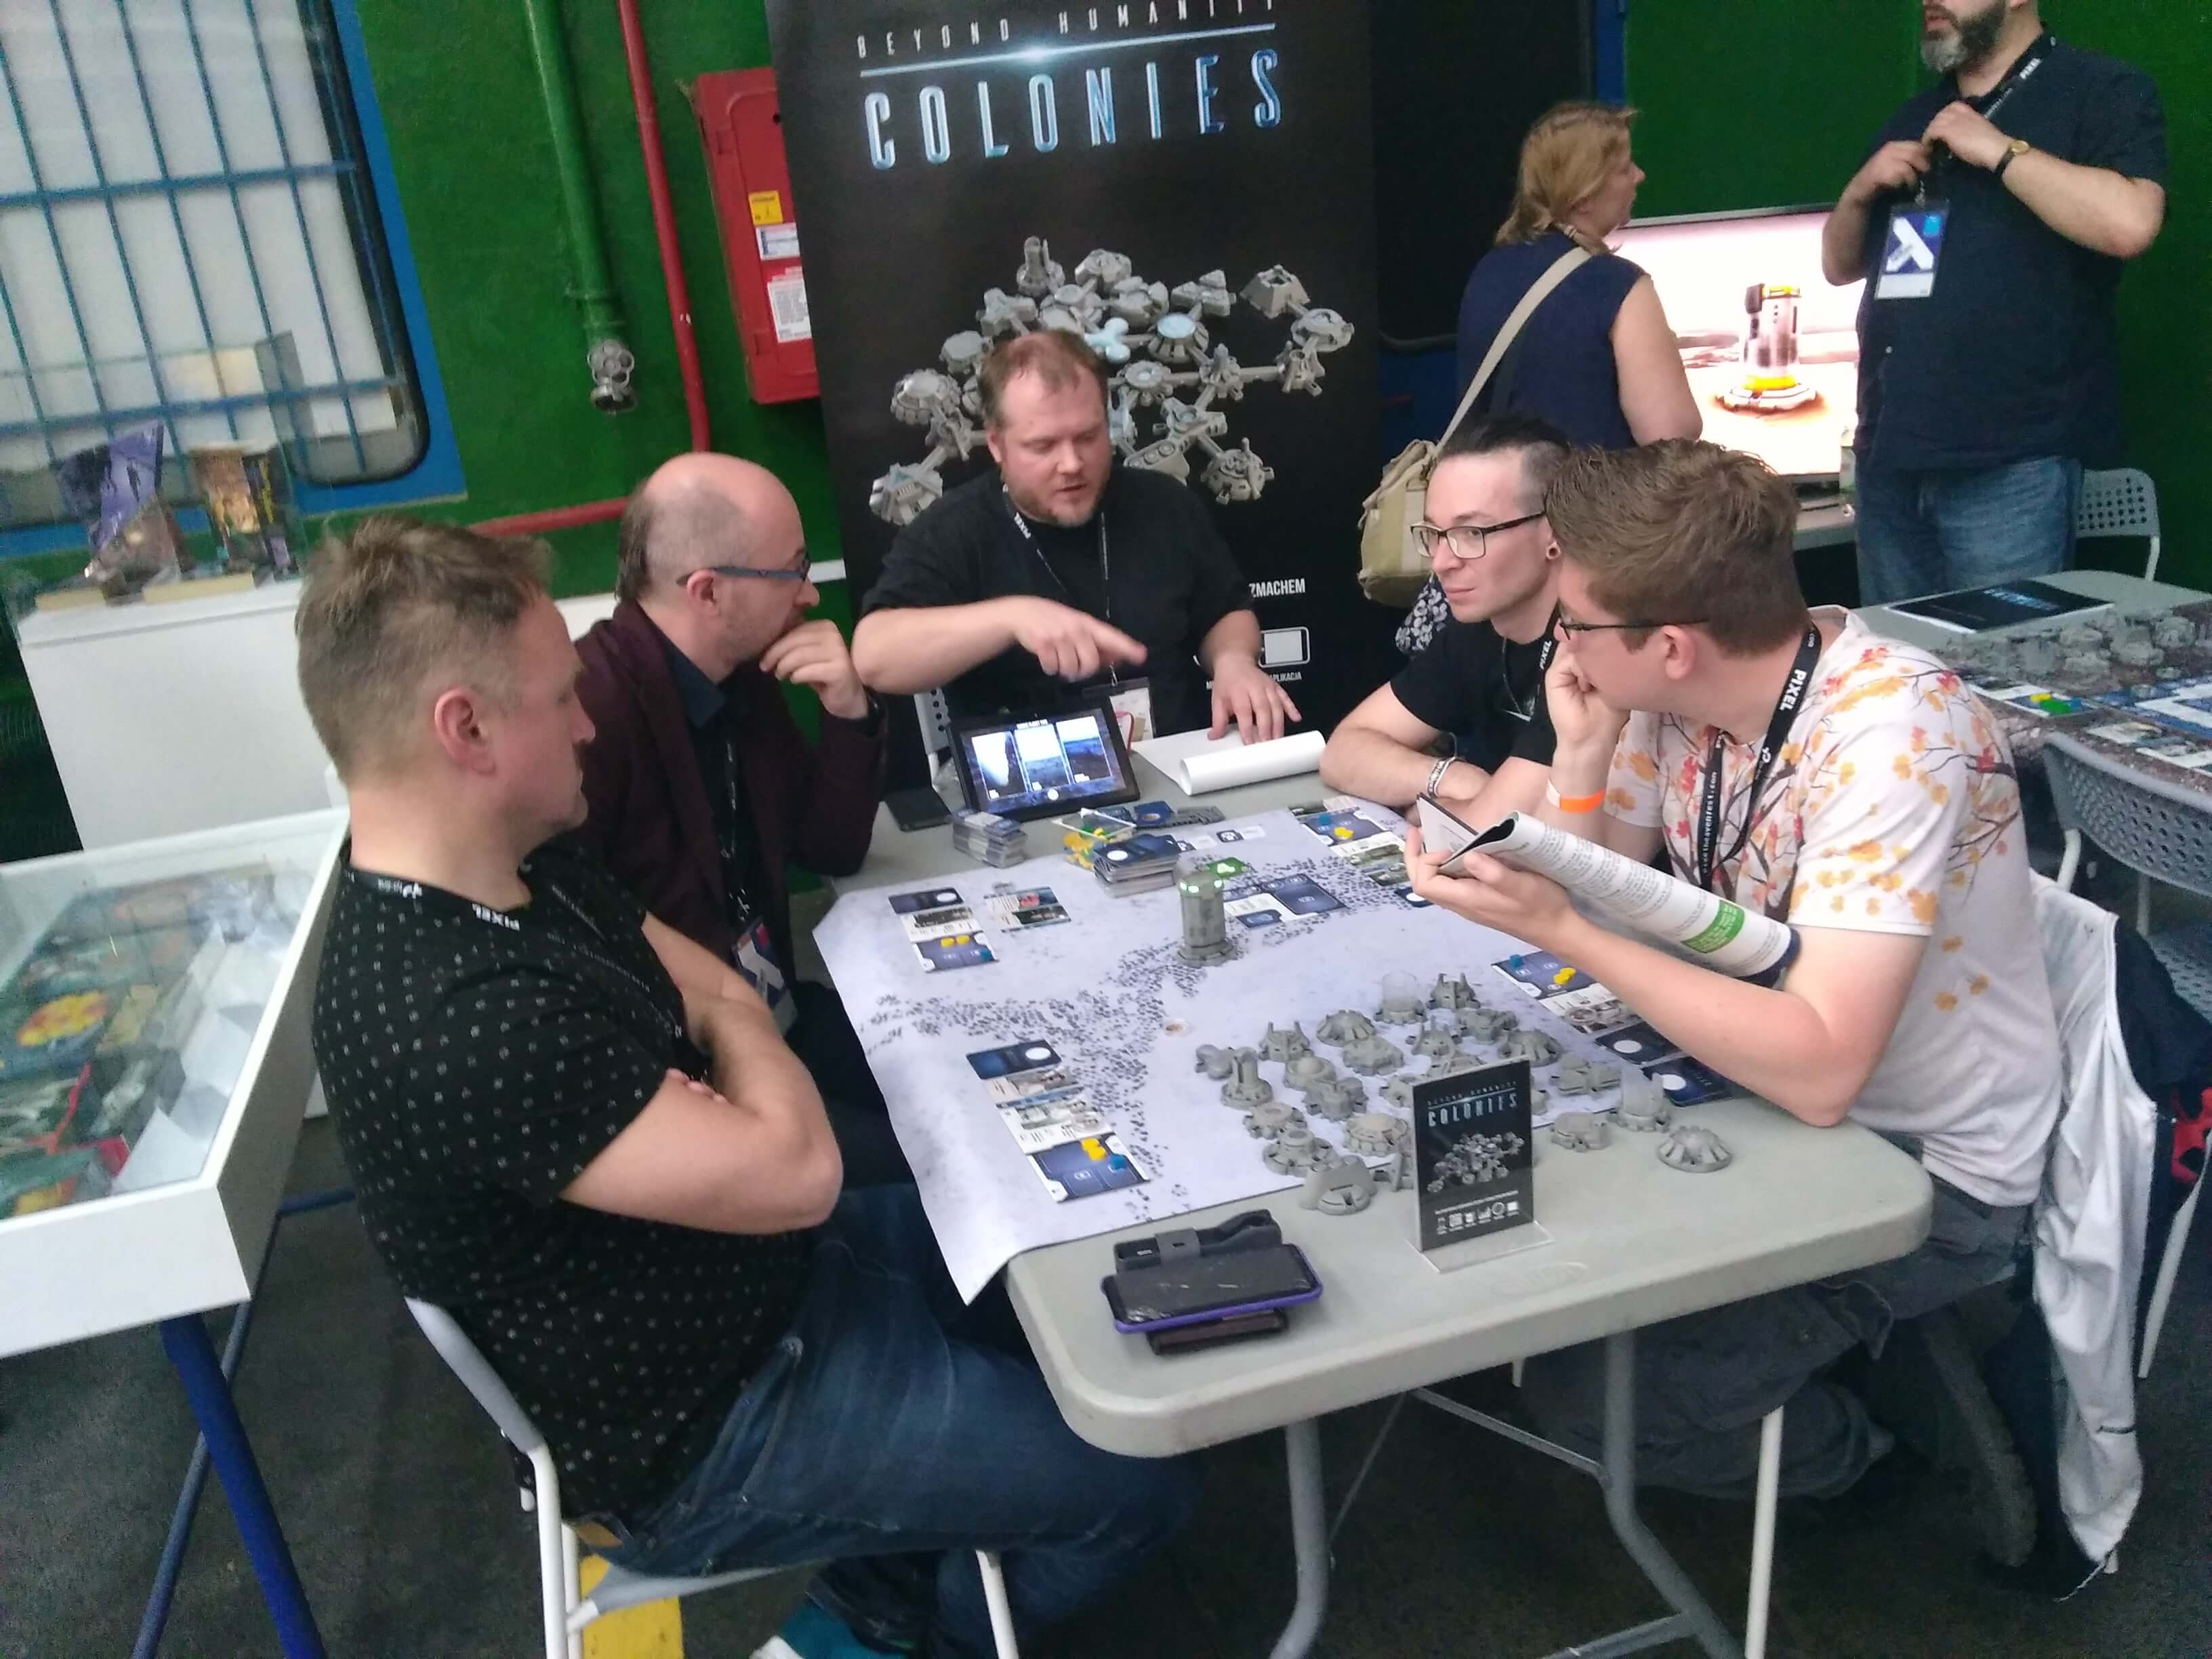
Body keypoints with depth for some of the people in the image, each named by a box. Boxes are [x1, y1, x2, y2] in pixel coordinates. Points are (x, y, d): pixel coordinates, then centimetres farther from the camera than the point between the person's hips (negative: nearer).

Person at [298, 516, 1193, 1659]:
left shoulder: (515, 867, -3)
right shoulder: (452, 1021, -35)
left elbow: (715, 993, 6)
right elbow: (789, 1169, -32)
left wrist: (711, 1027, -15)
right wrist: (728, 1032, -14)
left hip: (753, 1264, 9)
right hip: (705, 1441, -9)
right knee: (1140, 1478, -2)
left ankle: (904, 1561, 30)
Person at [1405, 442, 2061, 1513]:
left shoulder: (1889, 735, -30)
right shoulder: (1676, 693, -8)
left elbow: (1820, 1070, -36)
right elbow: (1589, 901, -1)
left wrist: (1559, 931, -37)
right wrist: (1583, 754, -17)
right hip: (1767, 1081, 7)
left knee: (1586, 1389, -15)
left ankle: (1866, 1454, 16)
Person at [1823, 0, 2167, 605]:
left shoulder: (2101, 91, -1)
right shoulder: (1914, 118, 20)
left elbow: (2130, 224, -19)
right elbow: (1840, 265, 23)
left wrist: (1998, 149, -13)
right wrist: (1861, 189, 4)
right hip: (1889, 454, 6)